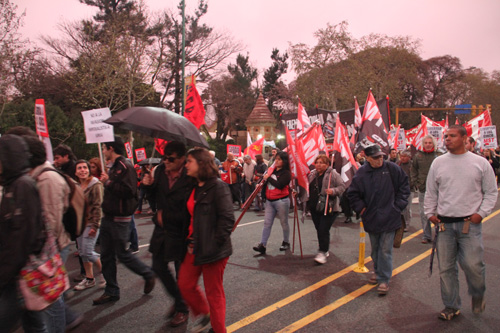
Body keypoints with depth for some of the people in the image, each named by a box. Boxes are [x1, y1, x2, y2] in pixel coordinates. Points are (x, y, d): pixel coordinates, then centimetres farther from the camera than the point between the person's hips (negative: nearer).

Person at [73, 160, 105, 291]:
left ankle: (104, 271, 13)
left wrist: (95, 226, -18)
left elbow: (98, 206, -15)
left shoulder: (95, 185, -12)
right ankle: (89, 279, 24)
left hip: (91, 223, -8)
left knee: (88, 252, -10)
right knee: (82, 252, 11)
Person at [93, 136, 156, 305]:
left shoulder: (125, 166, -16)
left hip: (120, 219, -10)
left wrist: (108, 182, -20)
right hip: (108, 218, 10)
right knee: (106, 256, 12)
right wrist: (106, 182, 4)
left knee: (122, 254, -1)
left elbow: (128, 191, -27)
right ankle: (111, 291, 22)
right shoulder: (114, 167, 15)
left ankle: (148, 275, 21)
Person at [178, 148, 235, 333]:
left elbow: (227, 219, -20)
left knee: (214, 293, 6)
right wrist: (190, 241, 10)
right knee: (185, 284, 17)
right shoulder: (195, 188, 10)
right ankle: (203, 315, 41)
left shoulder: (218, 186, -16)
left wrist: (214, 244, -19)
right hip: (195, 248, 9)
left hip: (212, 250, -8)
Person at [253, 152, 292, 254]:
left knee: (284, 223, 9)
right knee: (267, 223, 2)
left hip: (281, 201, -6)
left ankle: (286, 242, 28)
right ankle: (262, 245, 1)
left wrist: (268, 178, -17)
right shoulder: (272, 170, 10)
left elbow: (279, 185, -24)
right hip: (269, 201, 6)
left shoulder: (286, 173, -9)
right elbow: (266, 183, 22)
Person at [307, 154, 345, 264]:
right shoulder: (312, 174, 12)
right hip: (314, 208, 7)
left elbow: (342, 186, -10)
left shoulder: (333, 174, -9)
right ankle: (324, 250, 30)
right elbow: (308, 188, 24)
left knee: (323, 230, -10)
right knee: (319, 230, 14)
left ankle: (322, 253, -1)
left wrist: (333, 191, -26)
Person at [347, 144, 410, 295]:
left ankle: (384, 279, 9)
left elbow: (404, 185, 6)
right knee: (375, 249, 18)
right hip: (371, 219, 2)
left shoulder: (392, 169, -6)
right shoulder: (361, 173, -5)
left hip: (389, 218, -2)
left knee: (385, 250, -2)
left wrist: (398, 204, 0)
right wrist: (361, 208, -3)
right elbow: (352, 193, 4)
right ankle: (377, 271, 38)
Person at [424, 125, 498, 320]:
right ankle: (451, 306, 21)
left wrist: (481, 213, -5)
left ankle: (477, 295, 28)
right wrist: (430, 213, 5)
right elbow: (431, 192, 13)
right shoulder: (438, 163, 8)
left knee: (473, 265, -6)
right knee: (446, 268, 6)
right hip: (444, 224, 2)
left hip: (470, 224, -2)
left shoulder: (480, 163, 3)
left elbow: (491, 192, 6)